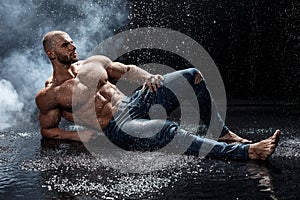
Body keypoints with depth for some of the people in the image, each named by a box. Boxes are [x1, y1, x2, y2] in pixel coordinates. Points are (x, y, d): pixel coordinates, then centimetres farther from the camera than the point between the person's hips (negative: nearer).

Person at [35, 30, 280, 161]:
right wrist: (79, 135, -7)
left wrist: (148, 77, 1)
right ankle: (246, 152, -39)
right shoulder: (48, 96, 1)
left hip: (133, 103, 7)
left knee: (192, 76, -5)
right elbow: (47, 130, 10)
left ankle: (223, 133, 1)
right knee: (169, 130, -37)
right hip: (118, 128, -7)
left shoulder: (94, 63, 14)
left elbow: (127, 70, 23)